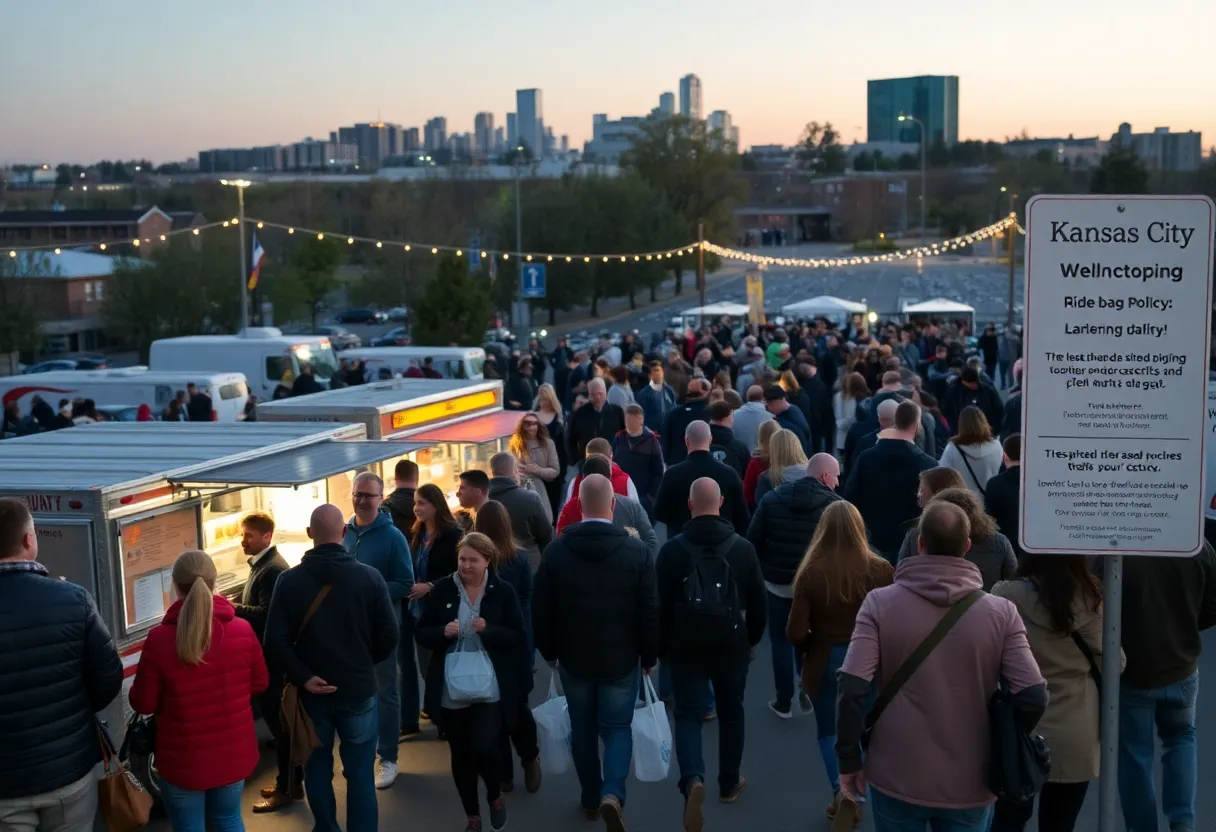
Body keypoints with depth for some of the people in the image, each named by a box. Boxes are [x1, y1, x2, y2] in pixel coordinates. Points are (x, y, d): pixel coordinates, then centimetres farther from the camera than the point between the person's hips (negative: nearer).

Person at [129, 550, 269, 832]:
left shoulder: (159, 639, -20)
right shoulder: (242, 630, -11)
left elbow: (142, 703, -10)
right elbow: (260, 683, 3)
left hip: (183, 761, -3)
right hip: (234, 754, 3)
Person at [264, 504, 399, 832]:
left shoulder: (289, 580, -7)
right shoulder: (370, 577, -9)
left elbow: (276, 640, -13)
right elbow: (389, 635, -5)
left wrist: (302, 677, -8)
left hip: (312, 691, 1)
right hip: (358, 689, -1)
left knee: (317, 767, 17)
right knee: (360, 773, 7)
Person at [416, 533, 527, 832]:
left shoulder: (503, 591, -3)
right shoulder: (443, 589, 0)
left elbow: (518, 638, -2)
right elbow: (421, 633, 4)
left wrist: (488, 630, -19)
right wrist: (443, 632, -16)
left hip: (490, 687, -2)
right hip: (451, 688, 2)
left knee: (484, 747, -13)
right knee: (460, 752, 10)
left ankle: (495, 797, 19)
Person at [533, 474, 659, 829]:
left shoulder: (556, 550, -8)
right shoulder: (636, 551, -12)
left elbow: (540, 610, -2)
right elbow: (650, 611, -7)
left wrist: (549, 651, 13)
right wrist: (649, 656, 6)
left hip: (573, 657, 1)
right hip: (621, 659, -1)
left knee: (582, 730, 17)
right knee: (617, 729, 8)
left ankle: (591, 798, 28)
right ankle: (612, 794, -13)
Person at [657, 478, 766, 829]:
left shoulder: (672, 549, -9)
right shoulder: (743, 547, -5)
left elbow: (661, 604, -5)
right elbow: (757, 602, 3)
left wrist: (662, 648, 8)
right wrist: (752, 639, 18)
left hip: (686, 647, -1)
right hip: (732, 645, 2)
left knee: (688, 716, 4)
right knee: (731, 714, 18)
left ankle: (693, 780, -20)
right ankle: (729, 783, 30)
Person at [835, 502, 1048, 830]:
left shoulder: (880, 602, -8)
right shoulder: (1001, 612, -6)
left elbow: (852, 688, -14)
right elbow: (1033, 697, -11)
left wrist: (848, 760, -3)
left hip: (896, 779, 0)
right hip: (969, 785, 1)